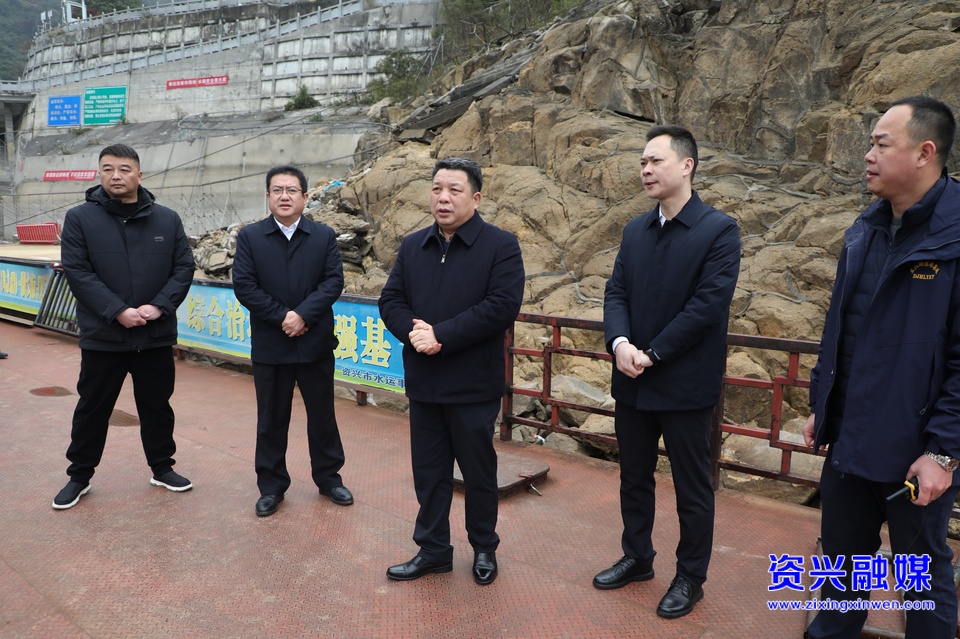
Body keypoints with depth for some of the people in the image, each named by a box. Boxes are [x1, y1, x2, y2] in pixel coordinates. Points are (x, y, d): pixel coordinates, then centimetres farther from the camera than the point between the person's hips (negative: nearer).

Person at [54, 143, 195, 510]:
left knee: (157, 405, 14)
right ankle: (79, 476, 28)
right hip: (102, 336, -1)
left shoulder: (167, 220, 3)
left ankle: (162, 468, 30)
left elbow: (184, 267, 0)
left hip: (156, 335, 2)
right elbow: (77, 271, -9)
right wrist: (117, 311, -19)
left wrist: (159, 306, -14)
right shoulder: (79, 218, -3)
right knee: (92, 408, 11)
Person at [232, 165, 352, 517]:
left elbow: (334, 281, -6)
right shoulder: (249, 237, 1)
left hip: (316, 342, 1)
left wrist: (303, 314, -19)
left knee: (322, 414, 12)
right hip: (269, 346, 0)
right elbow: (244, 286, -6)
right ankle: (271, 485, 25)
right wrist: (281, 316, -14)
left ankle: (328, 476, 29)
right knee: (271, 419, 10)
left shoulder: (324, 236, 2)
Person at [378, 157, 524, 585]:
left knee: (478, 471, 11)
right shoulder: (411, 246, 10)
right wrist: (412, 331, -16)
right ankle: (433, 549, 30)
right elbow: (391, 300, 6)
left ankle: (484, 549, 31)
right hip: (423, 382, 5)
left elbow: (502, 306, -18)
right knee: (428, 471, 13)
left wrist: (442, 335, -20)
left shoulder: (501, 245, -7)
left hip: (474, 384, -4)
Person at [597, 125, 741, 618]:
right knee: (634, 476, 18)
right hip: (632, 381, 6)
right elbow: (616, 293, 3)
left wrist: (653, 354, -17)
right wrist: (619, 342, -16)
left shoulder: (719, 230, -9)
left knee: (691, 486, 9)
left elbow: (708, 304, -17)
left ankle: (691, 577, 27)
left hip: (685, 384, -5)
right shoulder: (635, 231, 9)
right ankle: (637, 557, 37)